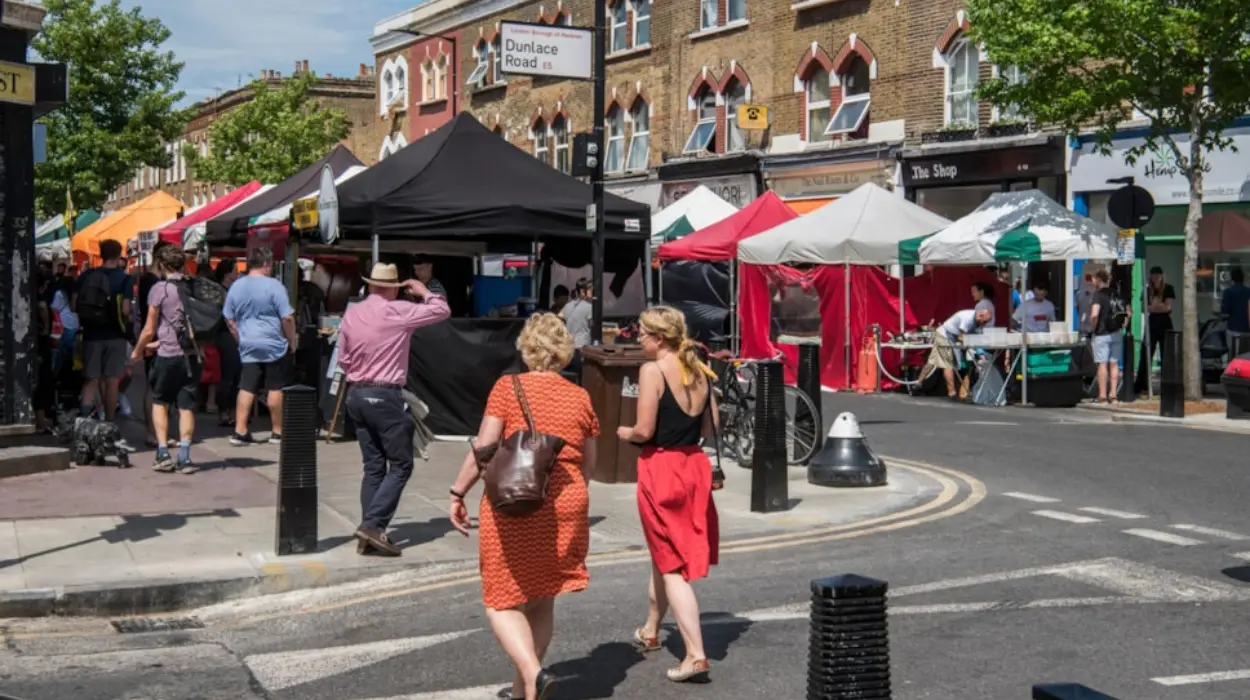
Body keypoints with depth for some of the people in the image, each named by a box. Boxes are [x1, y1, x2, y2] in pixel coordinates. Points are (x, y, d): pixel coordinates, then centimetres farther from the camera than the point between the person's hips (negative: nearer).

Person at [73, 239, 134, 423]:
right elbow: (125, 310, -15)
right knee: (111, 381, 6)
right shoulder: (123, 278, -7)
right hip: (115, 335, -2)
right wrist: (128, 314, 7)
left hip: (91, 334, 3)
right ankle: (109, 422, 11)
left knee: (90, 380, 7)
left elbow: (74, 306, 1)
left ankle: (83, 420, -9)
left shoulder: (86, 276, 2)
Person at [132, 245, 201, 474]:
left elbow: (149, 330, -4)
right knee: (187, 407, 6)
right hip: (192, 354, 3)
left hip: (168, 355, -3)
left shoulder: (159, 289, -7)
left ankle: (163, 455, 7)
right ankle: (184, 458, 2)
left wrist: (137, 351, 14)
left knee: (159, 403, 13)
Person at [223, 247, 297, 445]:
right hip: (275, 346, -5)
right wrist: (292, 341, -1)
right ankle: (277, 432, 10)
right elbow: (287, 318, -13)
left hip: (248, 346, 5)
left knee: (246, 389, 5)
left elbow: (229, 320, 12)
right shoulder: (274, 286, -11)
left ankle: (240, 431, 1)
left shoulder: (236, 286, 6)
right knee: (276, 389, 4)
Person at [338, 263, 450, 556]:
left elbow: (343, 359, 13)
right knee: (401, 465, 0)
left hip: (356, 395, 7)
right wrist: (424, 292, 13)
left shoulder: (351, 314, 7)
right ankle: (372, 524, -12)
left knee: (373, 466, 10)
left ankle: (368, 534, 7)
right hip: (385, 396, -7)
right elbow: (442, 310, -5)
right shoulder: (398, 311, -11)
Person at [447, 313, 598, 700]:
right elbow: (588, 463, 13)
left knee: (502, 602, 4)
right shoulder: (580, 397, 6)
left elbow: (483, 449, -9)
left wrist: (458, 493, 0)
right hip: (566, 507, 4)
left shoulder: (508, 387, -4)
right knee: (542, 601, 16)